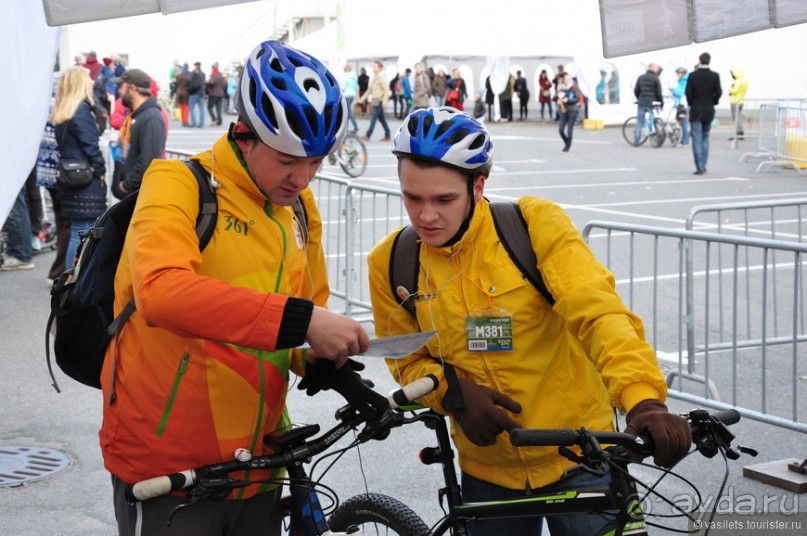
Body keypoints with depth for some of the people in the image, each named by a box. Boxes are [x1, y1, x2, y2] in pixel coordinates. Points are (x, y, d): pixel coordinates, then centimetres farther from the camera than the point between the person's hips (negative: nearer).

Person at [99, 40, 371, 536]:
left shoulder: (301, 208, 7)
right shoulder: (179, 184, -14)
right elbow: (161, 289, -33)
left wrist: (322, 360, -3)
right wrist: (299, 320, -37)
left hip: (257, 467, 6)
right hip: (167, 474, -6)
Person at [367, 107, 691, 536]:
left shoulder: (536, 224, -15)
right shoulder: (390, 263, -6)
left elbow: (598, 312, -25)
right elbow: (408, 362, 5)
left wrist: (644, 400, -40)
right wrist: (451, 391, -16)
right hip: (487, 468, 3)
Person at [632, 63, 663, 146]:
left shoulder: (641, 78, 9)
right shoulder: (656, 78, -5)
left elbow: (636, 90, 12)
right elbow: (658, 92, -6)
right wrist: (661, 102, 5)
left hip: (641, 103, 4)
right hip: (651, 103, -4)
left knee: (639, 122, 6)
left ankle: (636, 141, 4)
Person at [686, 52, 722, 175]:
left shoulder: (693, 75, -8)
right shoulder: (715, 76, -3)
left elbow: (688, 93, -9)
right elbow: (718, 93, -4)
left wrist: (691, 104, 8)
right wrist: (712, 103, 13)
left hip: (696, 111, -3)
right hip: (709, 111, 3)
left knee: (697, 140, -2)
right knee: (705, 138, 14)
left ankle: (700, 167, -7)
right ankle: (703, 166, 13)